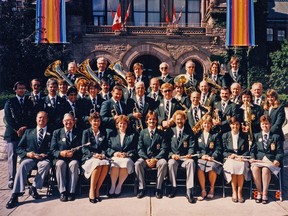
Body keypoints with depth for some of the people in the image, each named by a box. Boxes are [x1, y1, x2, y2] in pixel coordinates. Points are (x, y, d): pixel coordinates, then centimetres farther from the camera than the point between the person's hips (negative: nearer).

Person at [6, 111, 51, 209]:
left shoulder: (51, 133, 15)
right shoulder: (28, 132, 21)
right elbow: (19, 149, 15)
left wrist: (45, 155, -14)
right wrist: (27, 153, -6)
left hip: (43, 159, -1)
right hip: (29, 158, 1)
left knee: (46, 164, -36)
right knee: (23, 164, -32)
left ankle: (34, 188, -24)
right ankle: (15, 194, -36)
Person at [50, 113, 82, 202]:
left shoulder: (78, 134, 12)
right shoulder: (56, 132, 11)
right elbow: (52, 149, 4)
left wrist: (73, 153, -16)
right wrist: (60, 153, -17)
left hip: (73, 158, 0)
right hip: (60, 158, 0)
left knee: (74, 164, -33)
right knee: (60, 164, -33)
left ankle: (71, 191, -27)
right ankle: (62, 191, -27)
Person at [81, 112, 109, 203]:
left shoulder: (103, 133, 21)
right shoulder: (86, 132, 12)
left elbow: (105, 147, 15)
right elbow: (84, 148, 2)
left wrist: (103, 154, -8)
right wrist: (93, 155, -15)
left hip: (101, 157, 2)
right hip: (88, 157, -2)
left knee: (106, 165, -34)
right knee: (98, 164, -37)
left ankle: (97, 189, -22)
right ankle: (92, 190, -27)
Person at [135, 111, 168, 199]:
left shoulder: (161, 133, 8)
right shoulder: (142, 132, 11)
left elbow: (164, 149, -1)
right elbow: (140, 148, 4)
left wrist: (155, 159, -16)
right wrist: (146, 159, -13)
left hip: (158, 158, -1)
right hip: (145, 157, 1)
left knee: (163, 163, -33)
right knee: (138, 163, -30)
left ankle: (158, 188, -19)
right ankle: (142, 188, -17)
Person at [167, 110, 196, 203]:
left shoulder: (189, 132, 11)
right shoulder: (170, 131, 11)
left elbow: (192, 146, 4)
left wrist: (190, 154, -18)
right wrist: (172, 155, -14)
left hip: (185, 158, 0)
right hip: (173, 157, 0)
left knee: (191, 162, -33)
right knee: (171, 163, -34)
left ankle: (189, 191, -30)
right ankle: (174, 188, -14)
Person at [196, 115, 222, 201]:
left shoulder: (215, 135, 13)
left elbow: (218, 149, 4)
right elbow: (196, 149, 12)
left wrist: (212, 157, -13)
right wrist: (201, 155, -8)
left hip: (213, 158, -1)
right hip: (201, 158, 1)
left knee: (212, 167, -34)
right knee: (199, 168, -32)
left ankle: (212, 189, -9)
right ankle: (203, 191, -19)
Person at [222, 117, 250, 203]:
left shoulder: (244, 136, 15)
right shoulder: (225, 136, 13)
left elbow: (247, 151, 10)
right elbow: (223, 151, 9)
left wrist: (241, 157, -11)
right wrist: (230, 155, -12)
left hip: (241, 159, 0)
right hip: (229, 159, 0)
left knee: (241, 166, -34)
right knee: (232, 165, -34)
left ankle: (239, 192, -23)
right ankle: (234, 191, -23)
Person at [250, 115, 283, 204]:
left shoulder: (276, 136, 14)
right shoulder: (256, 136, 20)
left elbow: (280, 152, 6)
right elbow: (252, 150, 13)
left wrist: (277, 160, -14)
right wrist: (253, 158, -7)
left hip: (271, 160, -2)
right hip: (258, 159, 2)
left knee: (265, 169, -35)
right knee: (255, 168, -32)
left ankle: (265, 193, -21)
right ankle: (259, 192, -17)